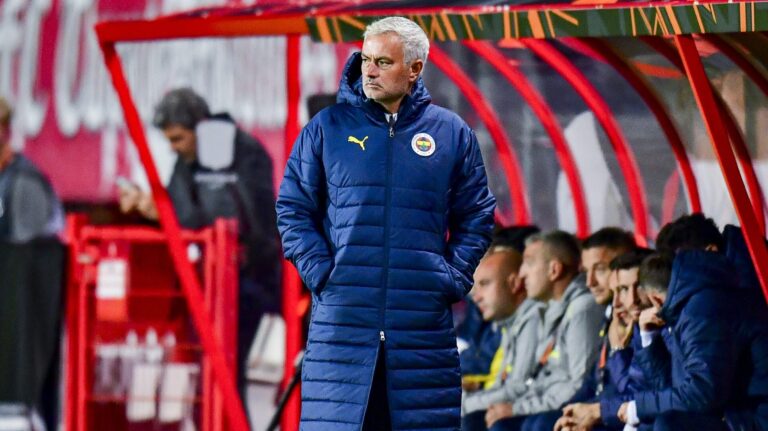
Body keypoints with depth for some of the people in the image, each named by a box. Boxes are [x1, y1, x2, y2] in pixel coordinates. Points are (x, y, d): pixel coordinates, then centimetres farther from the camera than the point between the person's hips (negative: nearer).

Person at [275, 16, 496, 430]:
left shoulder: (451, 132, 8)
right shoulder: (327, 127, 5)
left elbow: (477, 216, 14)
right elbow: (292, 209, 8)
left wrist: (452, 279, 2)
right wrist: (322, 272, -4)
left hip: (424, 329, 1)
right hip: (341, 322, -1)